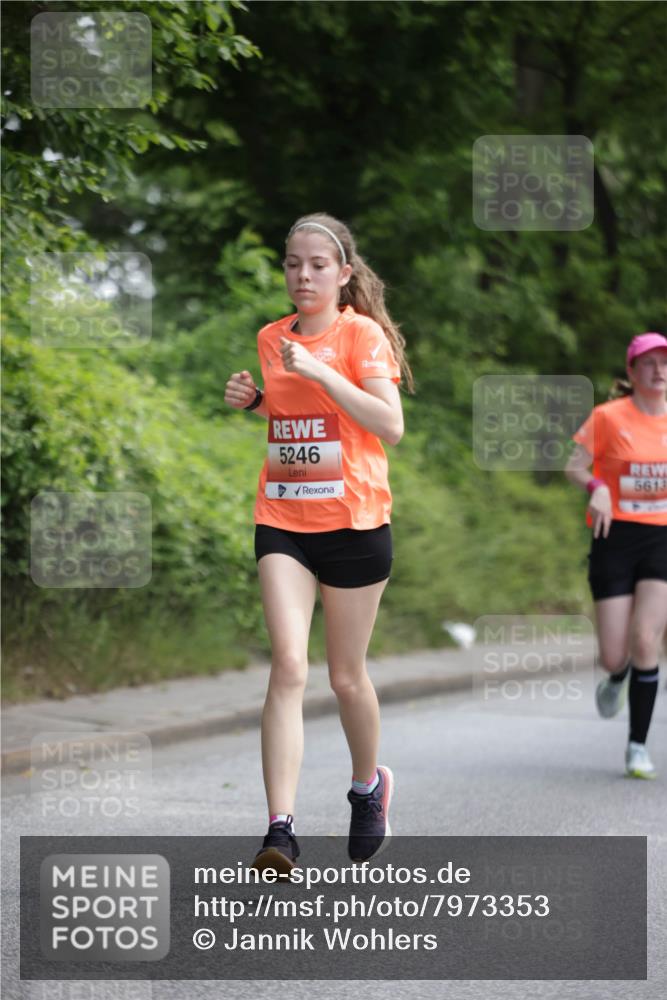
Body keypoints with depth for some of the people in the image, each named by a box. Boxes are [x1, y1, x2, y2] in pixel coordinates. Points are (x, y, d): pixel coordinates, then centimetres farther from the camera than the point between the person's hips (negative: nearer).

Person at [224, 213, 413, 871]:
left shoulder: (363, 333, -6)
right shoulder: (271, 338, 10)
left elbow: (391, 427, -17)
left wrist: (319, 372, -23)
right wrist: (250, 400, 5)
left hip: (354, 521, -3)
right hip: (281, 520, 3)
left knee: (346, 675, 9)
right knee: (288, 665, -13)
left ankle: (368, 784, 38)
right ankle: (280, 830, -20)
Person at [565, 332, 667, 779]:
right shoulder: (609, 417, -5)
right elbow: (574, 466, -7)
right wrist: (596, 487, -27)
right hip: (615, 540, -1)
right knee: (614, 656, -4)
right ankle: (617, 678, 37)